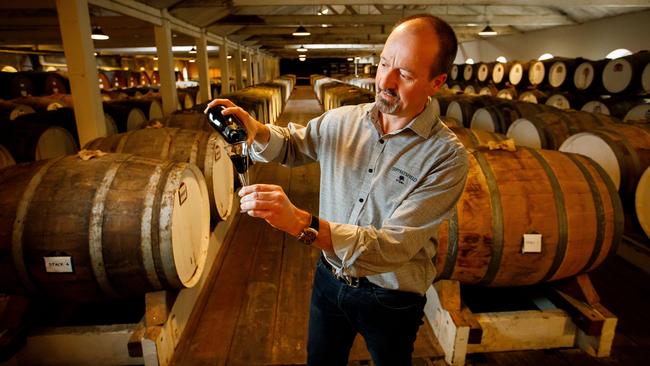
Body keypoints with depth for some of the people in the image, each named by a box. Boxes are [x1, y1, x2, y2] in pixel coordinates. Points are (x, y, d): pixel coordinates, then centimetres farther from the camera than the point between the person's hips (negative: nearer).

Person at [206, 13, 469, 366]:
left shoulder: (447, 156, -24)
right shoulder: (341, 121, -10)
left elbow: (395, 245, -31)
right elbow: (293, 144, 9)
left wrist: (303, 224, -43)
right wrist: (258, 131, -14)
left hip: (391, 300, -3)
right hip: (329, 279, 4)